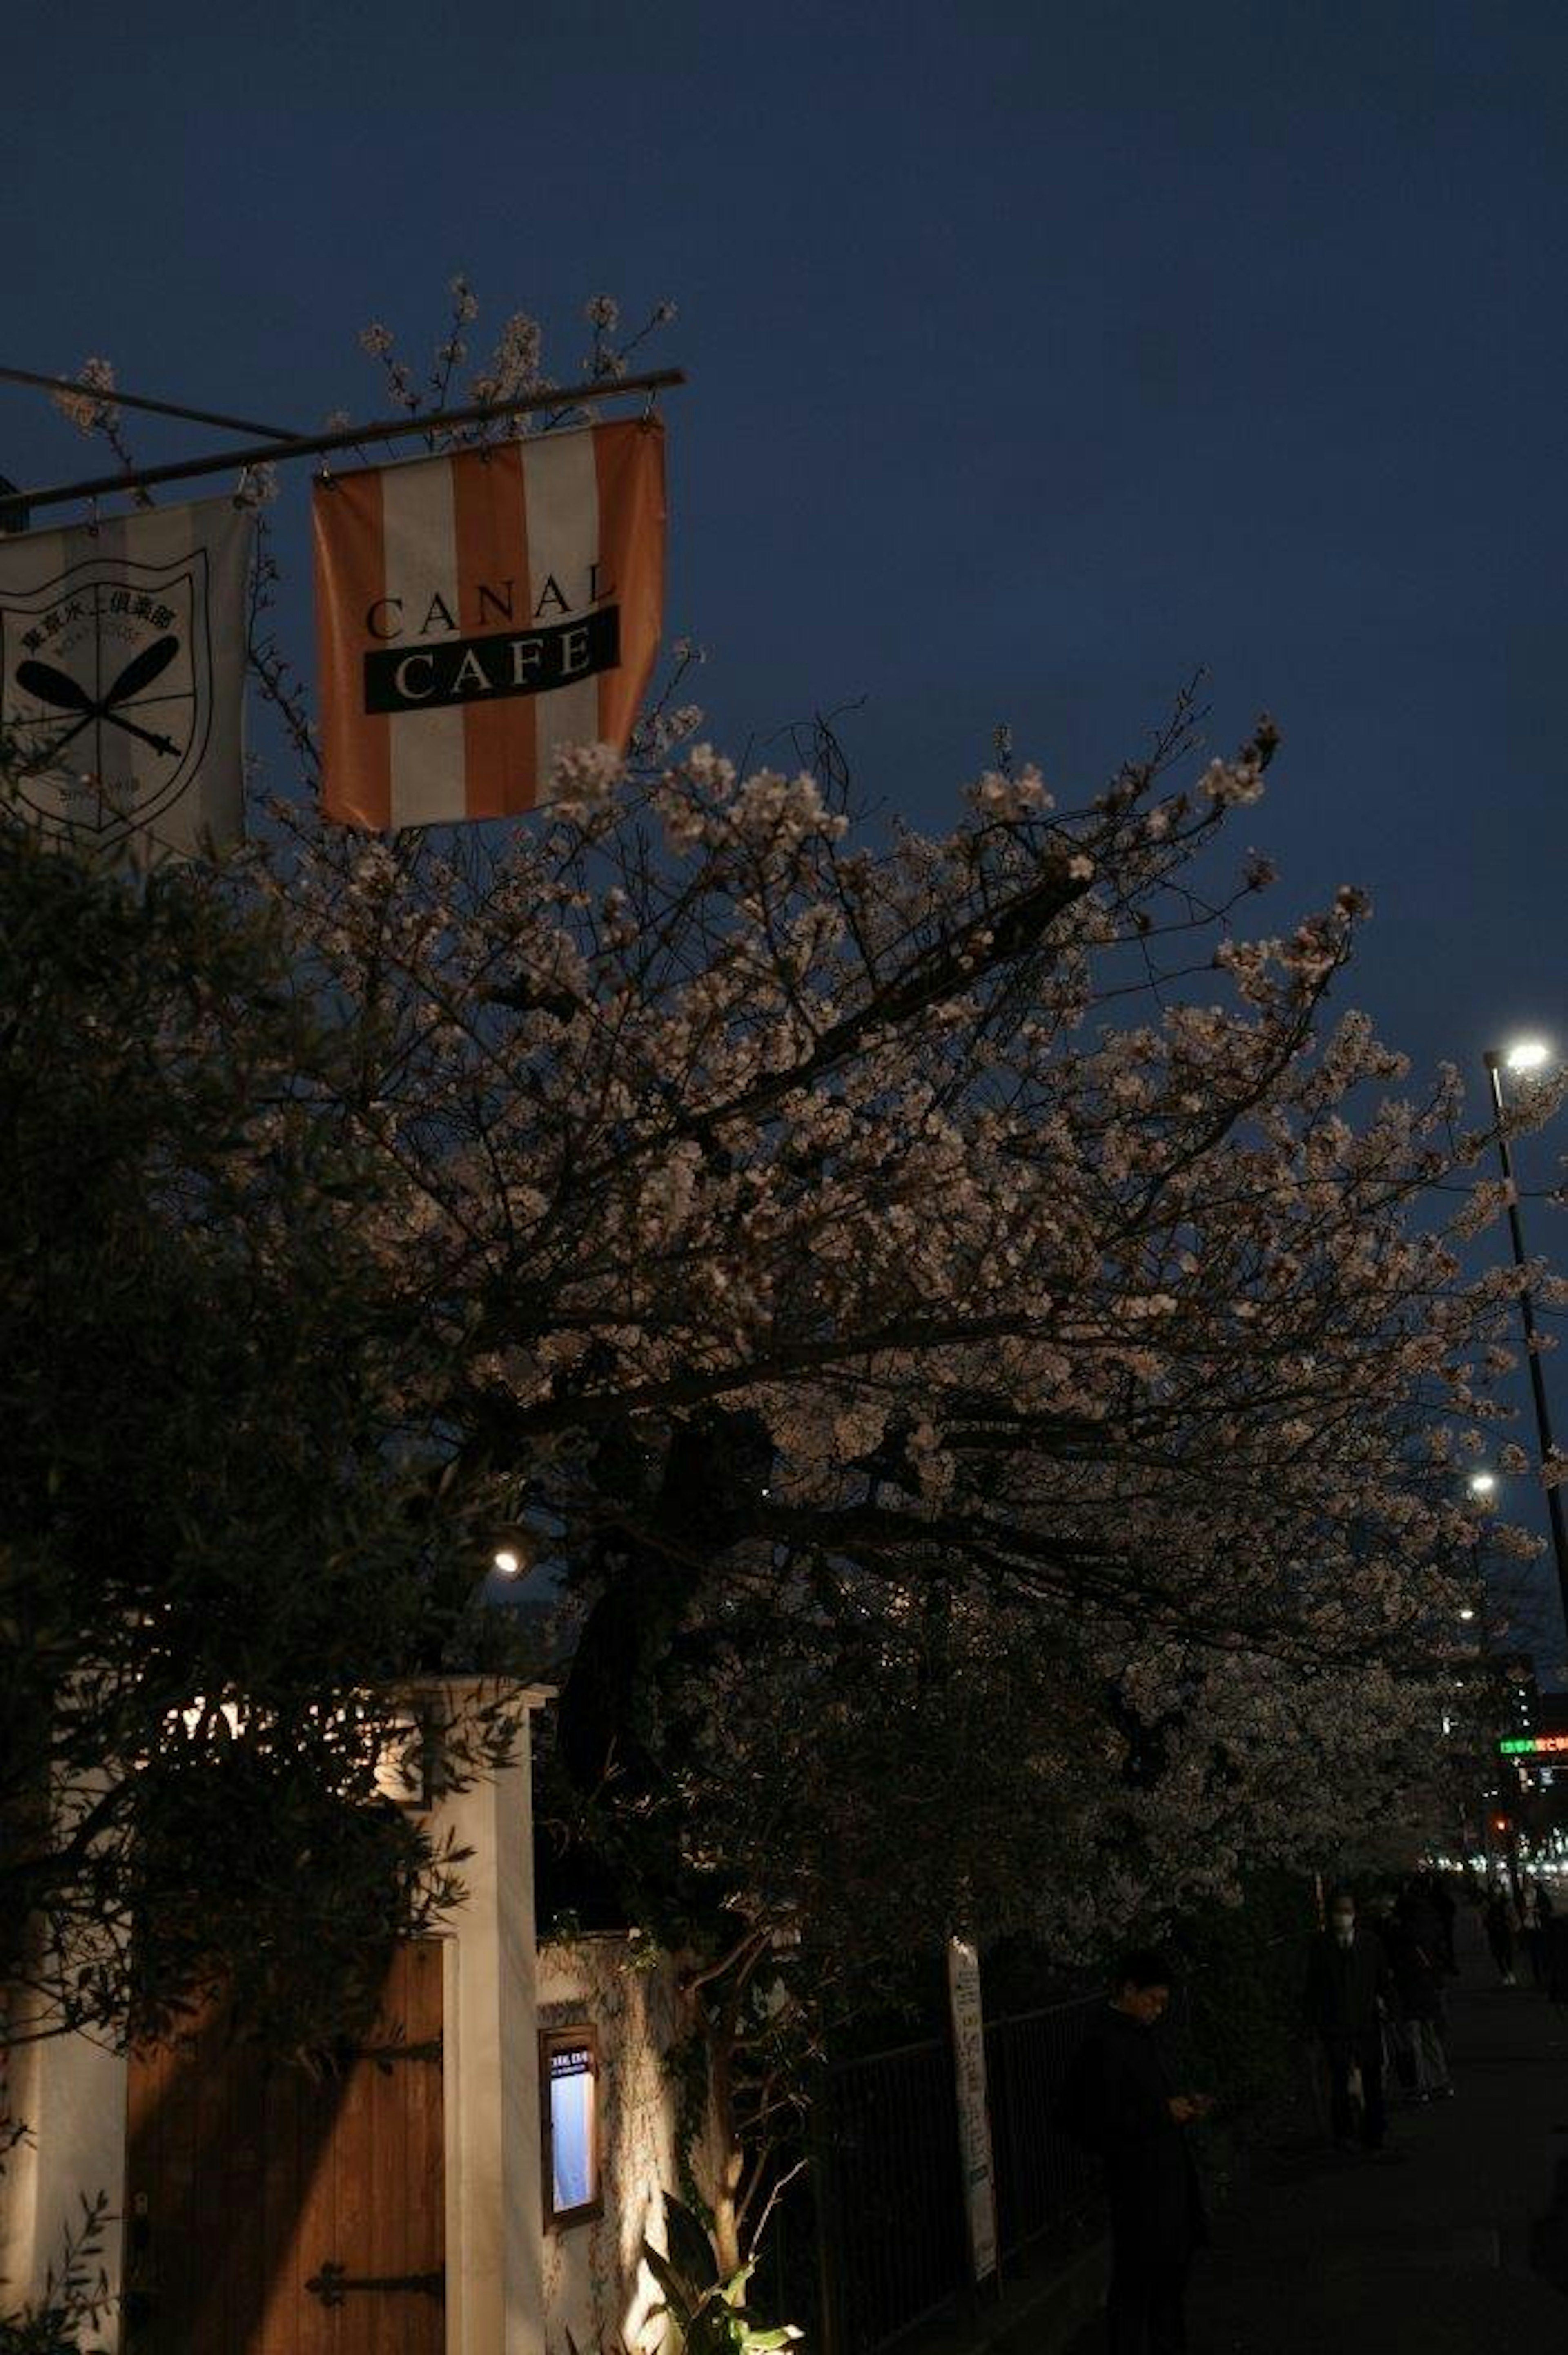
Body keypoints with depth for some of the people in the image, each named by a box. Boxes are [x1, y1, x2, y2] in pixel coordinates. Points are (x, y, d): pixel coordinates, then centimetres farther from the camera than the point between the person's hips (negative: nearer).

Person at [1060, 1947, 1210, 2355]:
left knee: (1172, 2268, 20)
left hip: (1166, 2174, 10)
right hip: (1136, 2180, -10)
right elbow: (1101, 2122, -24)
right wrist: (1163, 2113, -19)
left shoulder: (1140, 2035, 10)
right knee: (1137, 2279, 0)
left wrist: (1181, 2105, 4)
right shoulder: (1104, 2045, -21)